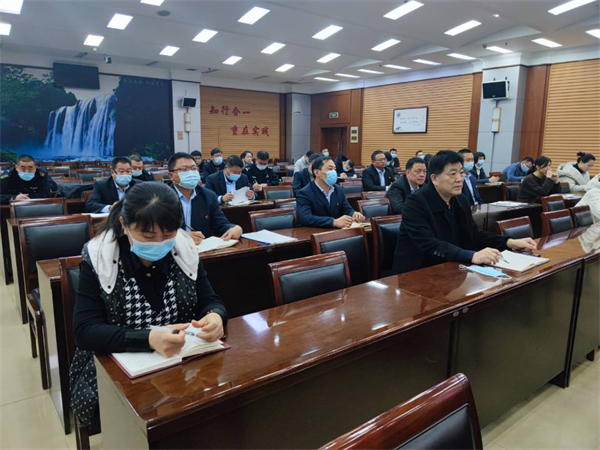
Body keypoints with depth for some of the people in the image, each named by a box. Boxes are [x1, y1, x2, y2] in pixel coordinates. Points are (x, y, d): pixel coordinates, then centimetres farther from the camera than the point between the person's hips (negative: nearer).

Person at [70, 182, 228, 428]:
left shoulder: (184, 250, -5)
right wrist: (149, 339, -34)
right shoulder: (97, 259, -12)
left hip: (183, 361, 3)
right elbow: (85, 331, -17)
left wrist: (215, 316, -25)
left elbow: (210, 301, 1)